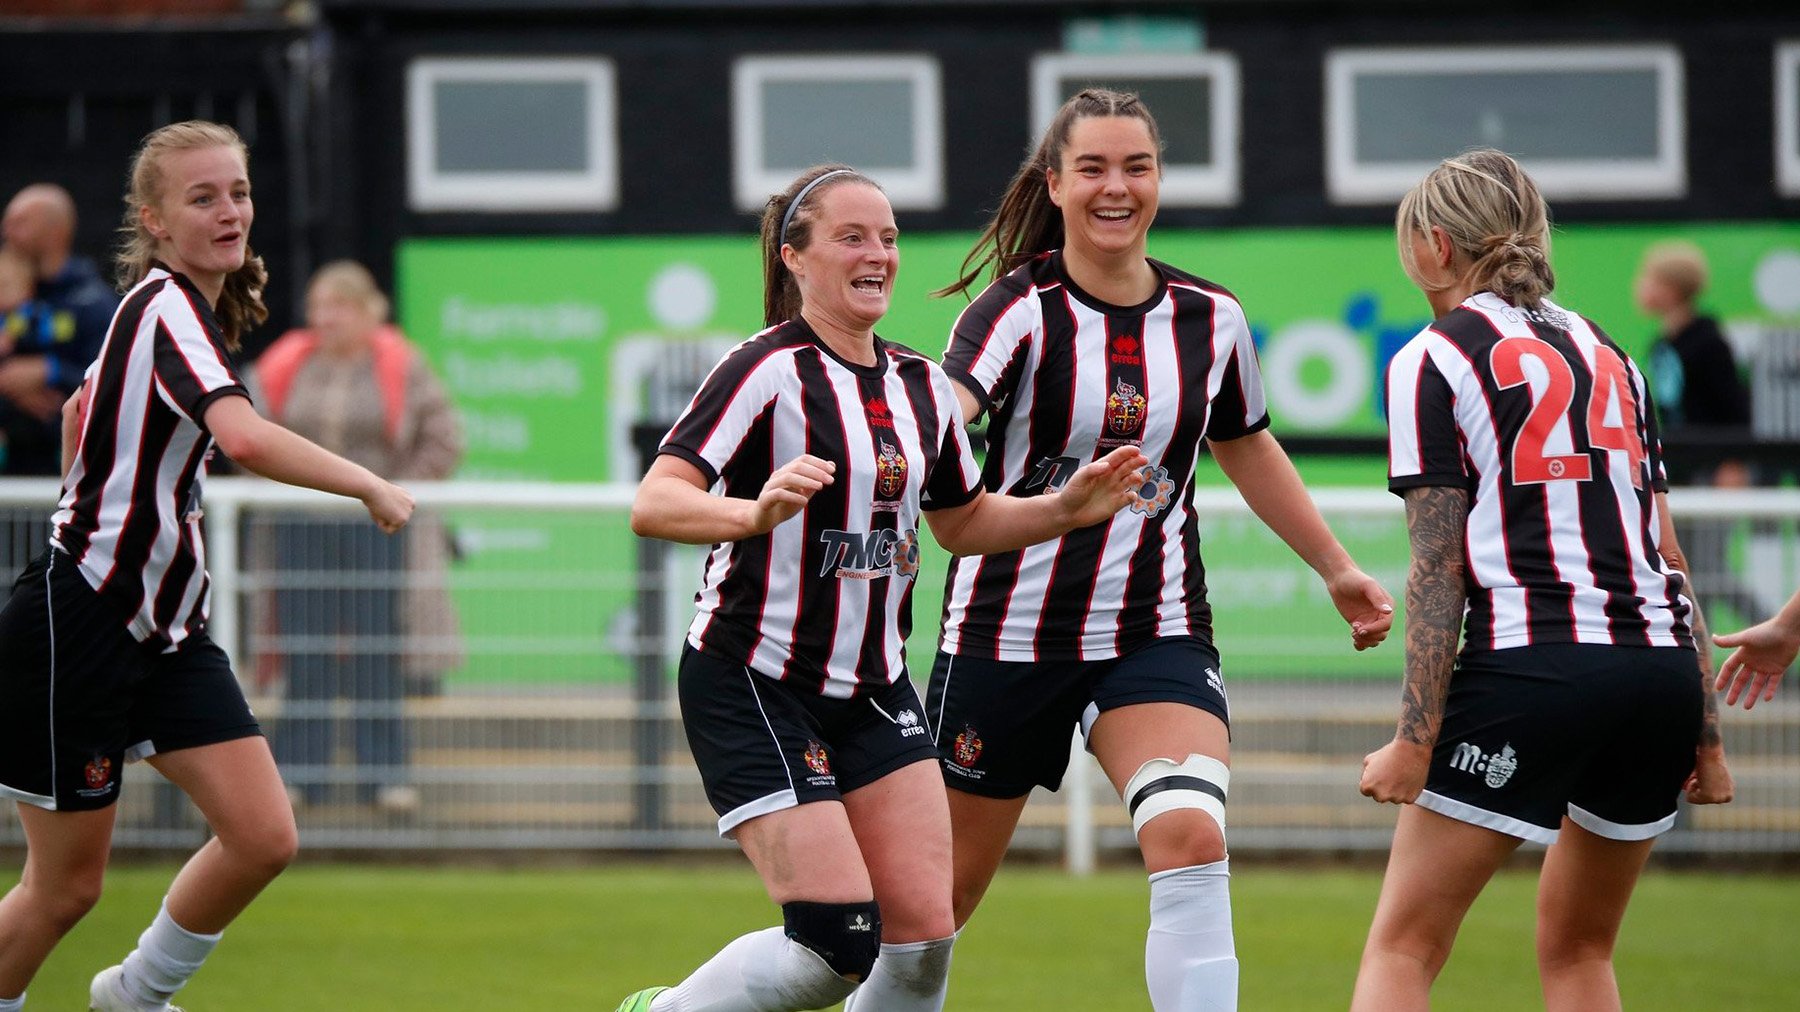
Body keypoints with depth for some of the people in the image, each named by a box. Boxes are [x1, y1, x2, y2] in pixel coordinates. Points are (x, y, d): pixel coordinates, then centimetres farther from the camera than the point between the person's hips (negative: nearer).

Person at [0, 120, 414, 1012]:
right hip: (80, 621, -8)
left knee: (263, 838, -4)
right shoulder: (168, 308, -18)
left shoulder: (183, 308, 10)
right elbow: (245, 438, -35)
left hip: (168, 627, 8)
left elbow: (82, 408, 28)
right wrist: (372, 487, -25)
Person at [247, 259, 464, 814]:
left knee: (377, 652, 0)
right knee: (305, 653, 3)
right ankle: (298, 770, 8)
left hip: (376, 528, -2)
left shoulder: (400, 368, -1)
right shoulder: (286, 366, 5)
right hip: (302, 528, 2)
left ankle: (385, 773, 5)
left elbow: (443, 440, 2)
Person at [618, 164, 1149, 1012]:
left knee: (923, 937, -5)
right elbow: (652, 505, -23)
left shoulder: (920, 386, 9)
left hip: (875, 688, 7)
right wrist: (757, 512, -41)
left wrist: (1067, 509, 9)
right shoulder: (769, 370, -13)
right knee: (839, 943, -13)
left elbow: (963, 523, 25)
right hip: (753, 685, -7)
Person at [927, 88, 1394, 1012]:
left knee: (1190, 838, -23)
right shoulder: (1018, 310, -11)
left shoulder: (1211, 320, 2)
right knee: (943, 889, 9)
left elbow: (1248, 451, 22)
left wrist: (1337, 569, 29)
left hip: (1156, 632, 2)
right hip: (1009, 631, -2)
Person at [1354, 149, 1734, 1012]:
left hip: (1530, 671, -6)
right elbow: (1668, 553, 16)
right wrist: (1704, 732, 17)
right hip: (1661, 669, 6)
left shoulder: (1431, 360, 1)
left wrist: (1415, 737, -10)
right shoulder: (1605, 354, 19)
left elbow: (1438, 565, -7)